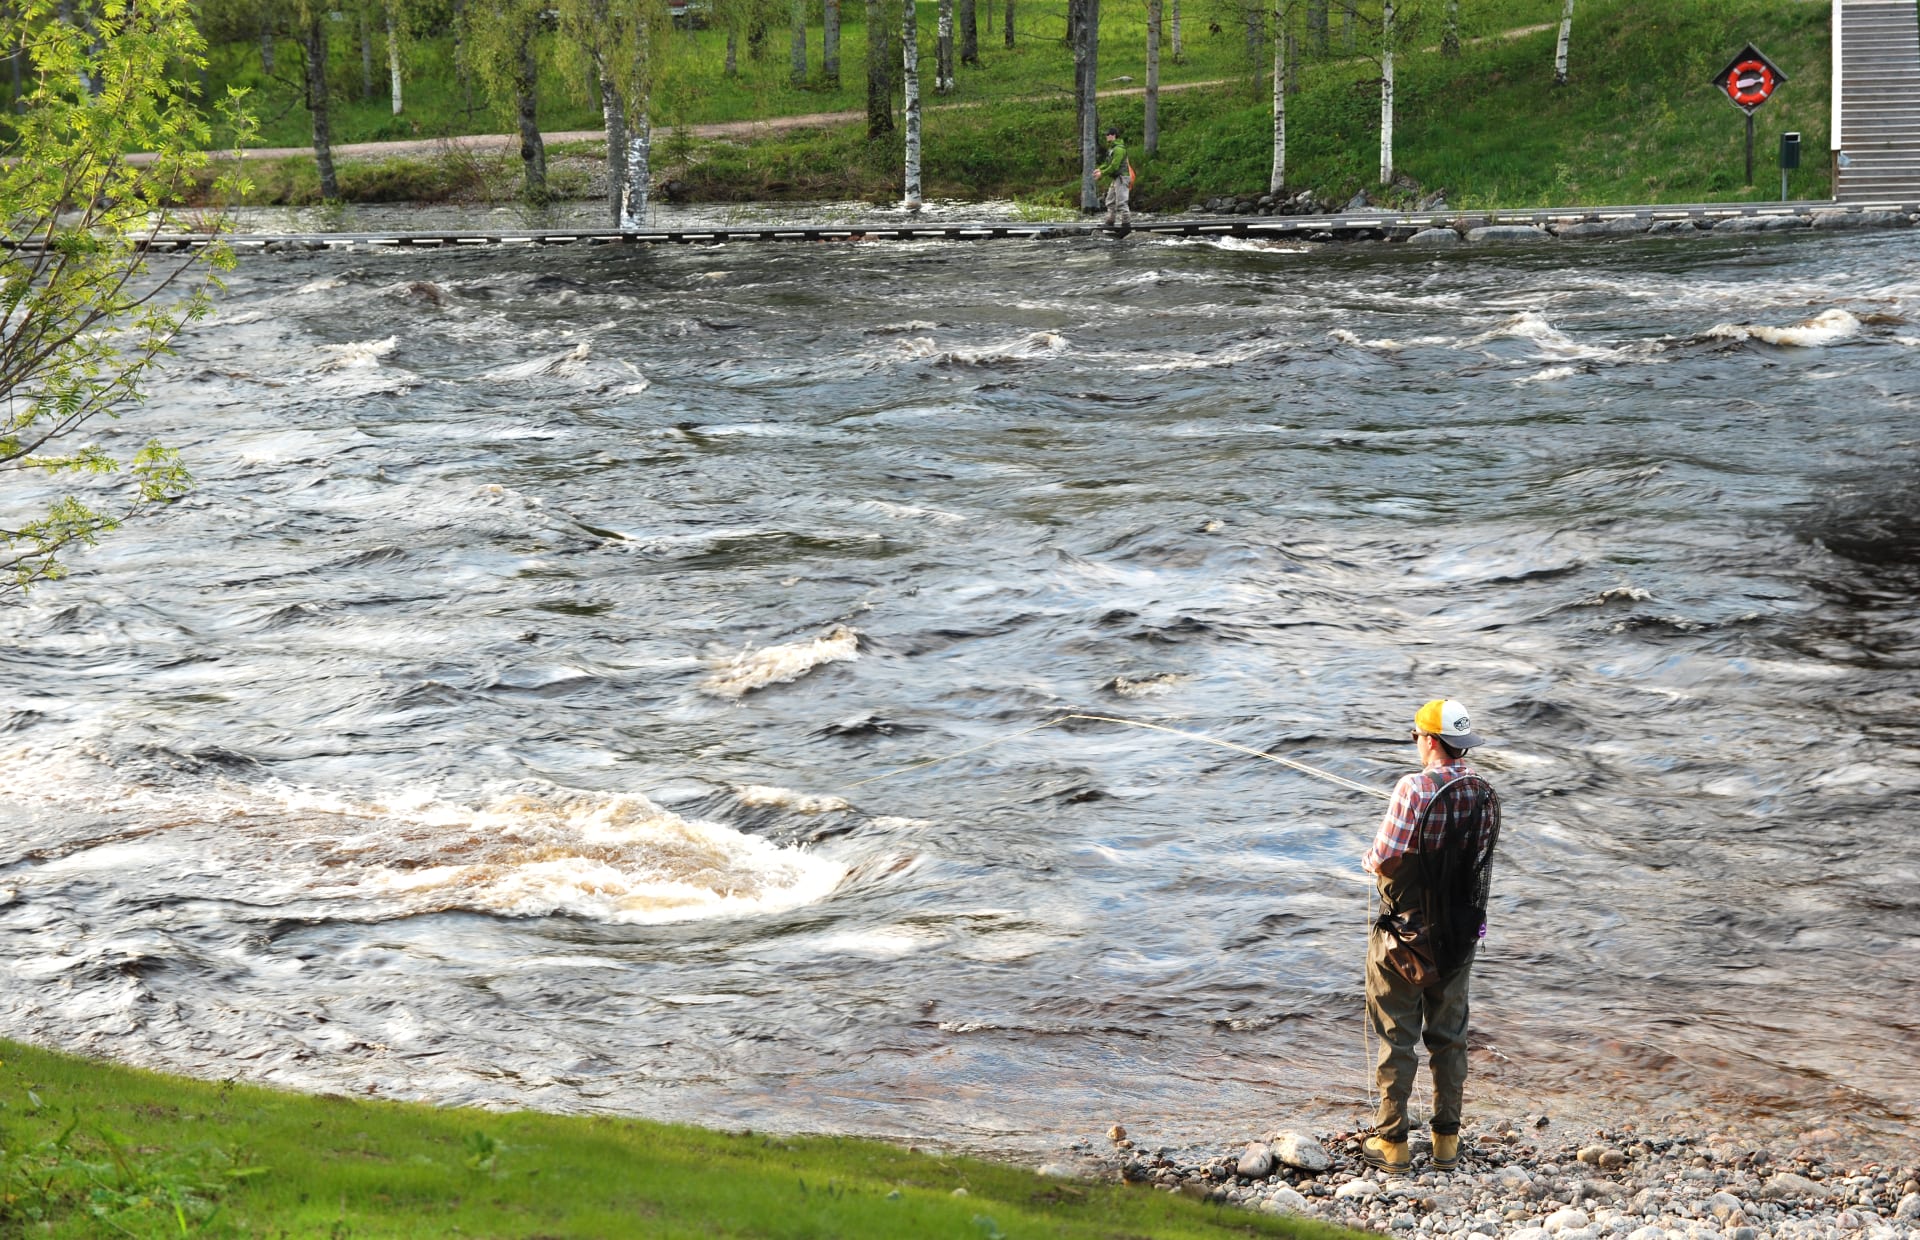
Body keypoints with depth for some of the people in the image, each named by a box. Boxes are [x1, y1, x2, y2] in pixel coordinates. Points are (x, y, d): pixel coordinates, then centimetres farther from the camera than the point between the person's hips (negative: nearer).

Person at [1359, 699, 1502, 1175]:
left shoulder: (1414, 789, -20)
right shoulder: (1485, 795, 0)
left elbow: (1386, 860, -20)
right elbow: (1482, 863, 8)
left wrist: (1370, 860, 2)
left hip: (1406, 930, -5)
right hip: (1461, 932, 5)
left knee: (1397, 1038, 4)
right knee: (1449, 1036, 15)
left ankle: (1392, 1142, 10)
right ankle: (1447, 1141, 19)